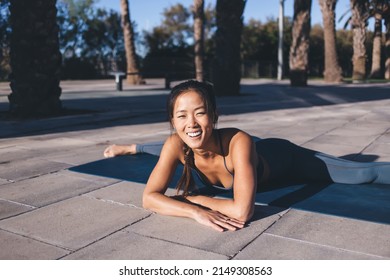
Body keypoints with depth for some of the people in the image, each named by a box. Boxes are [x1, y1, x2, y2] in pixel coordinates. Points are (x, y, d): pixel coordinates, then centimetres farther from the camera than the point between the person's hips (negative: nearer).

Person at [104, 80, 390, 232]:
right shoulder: (176, 145, -35)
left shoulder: (239, 142, -47)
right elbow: (150, 197, -35)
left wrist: (192, 197, -40)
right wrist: (196, 212, -50)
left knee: (364, 173, 1)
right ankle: (137, 148, 60)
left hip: (281, 159, -4)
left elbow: (242, 211, -53)